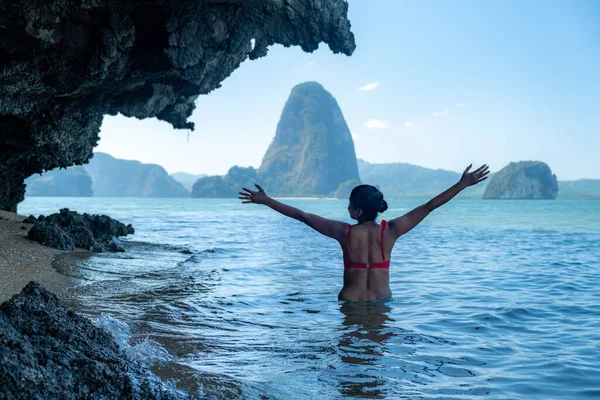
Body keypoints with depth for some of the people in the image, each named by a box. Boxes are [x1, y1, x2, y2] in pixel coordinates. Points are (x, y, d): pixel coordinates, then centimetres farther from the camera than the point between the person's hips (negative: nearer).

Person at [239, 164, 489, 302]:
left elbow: (302, 216, -7)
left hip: (349, 303, -1)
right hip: (382, 303, 1)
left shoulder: (345, 232, -12)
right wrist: (462, 185, -2)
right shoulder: (390, 231, -11)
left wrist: (266, 201, 0)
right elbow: (429, 206, -7)